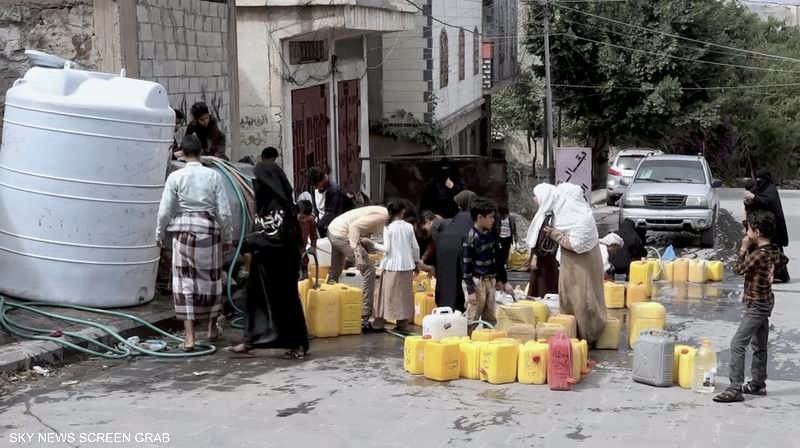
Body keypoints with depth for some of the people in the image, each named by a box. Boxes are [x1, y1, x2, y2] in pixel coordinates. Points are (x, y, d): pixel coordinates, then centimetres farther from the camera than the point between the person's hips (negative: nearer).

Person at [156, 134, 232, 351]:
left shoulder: (175, 177, -6)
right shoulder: (213, 176, -4)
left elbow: (164, 211, -3)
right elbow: (224, 212, -3)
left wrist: (160, 233, 13)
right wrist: (227, 237, 10)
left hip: (183, 231, -1)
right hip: (209, 232, 1)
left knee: (185, 281, 3)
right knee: (211, 278, 17)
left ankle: (189, 336, -1)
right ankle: (212, 327, 32)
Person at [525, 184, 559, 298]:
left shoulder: (550, 216, -17)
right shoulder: (543, 213, 12)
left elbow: (546, 240, -22)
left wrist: (536, 257, -20)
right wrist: (533, 256, 20)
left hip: (545, 262, -10)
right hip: (540, 260, 10)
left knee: (543, 291, -6)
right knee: (536, 291, 12)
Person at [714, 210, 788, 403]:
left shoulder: (758, 254, -25)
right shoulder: (773, 250, 2)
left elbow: (738, 269, -12)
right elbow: (783, 260, 25)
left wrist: (743, 248, -7)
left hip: (756, 306, -10)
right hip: (766, 302, 10)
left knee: (737, 345, -11)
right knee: (759, 346, 19)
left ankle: (735, 389, -13)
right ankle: (758, 384, 29)